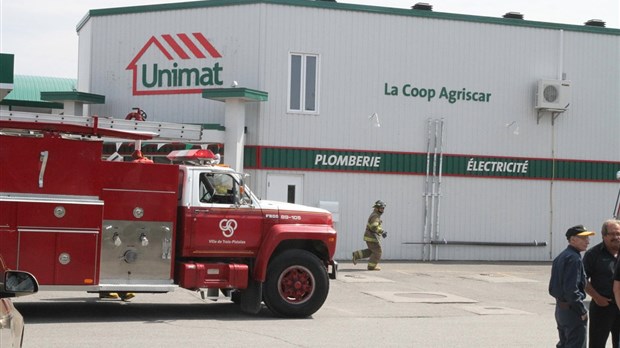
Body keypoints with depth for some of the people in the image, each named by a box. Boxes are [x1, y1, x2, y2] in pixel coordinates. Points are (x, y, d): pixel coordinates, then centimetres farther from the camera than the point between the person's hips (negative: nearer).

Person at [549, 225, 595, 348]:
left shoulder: (560, 257, 13)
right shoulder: (574, 259, -18)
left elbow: (552, 289, 16)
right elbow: (571, 290, -24)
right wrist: (583, 311, -16)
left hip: (560, 309, 10)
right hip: (572, 311, -10)